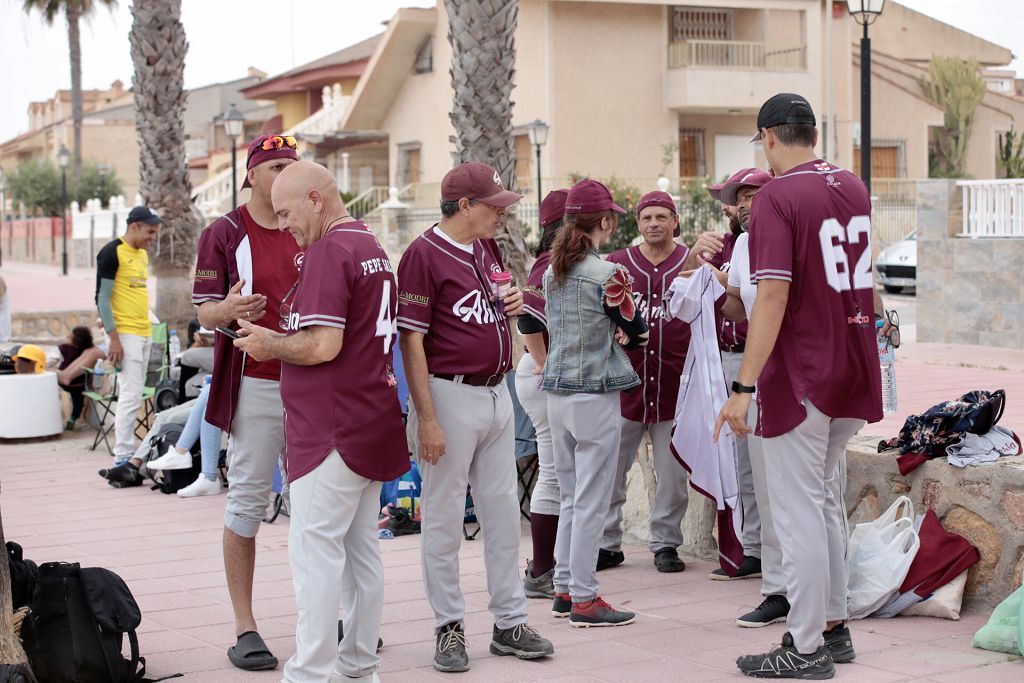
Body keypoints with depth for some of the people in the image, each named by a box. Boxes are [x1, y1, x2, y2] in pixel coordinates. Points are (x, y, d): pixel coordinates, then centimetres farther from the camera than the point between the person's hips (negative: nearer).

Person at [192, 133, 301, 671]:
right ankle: (244, 627, 3)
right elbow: (204, 311, -5)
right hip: (254, 384, -5)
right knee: (247, 501, -2)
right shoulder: (225, 234, -1)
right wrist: (230, 310, -27)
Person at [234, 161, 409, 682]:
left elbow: (323, 345, -21)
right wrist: (279, 339, 17)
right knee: (361, 549, 13)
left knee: (315, 548, -7)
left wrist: (269, 345, -4)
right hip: (373, 422, 10)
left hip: (333, 430, -10)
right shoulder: (374, 248, 17)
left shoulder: (329, 249, -14)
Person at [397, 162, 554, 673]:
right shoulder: (424, 253, -12)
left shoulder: (488, 249, 12)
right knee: (444, 518, 2)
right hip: (451, 395, -8)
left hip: (497, 394, 8)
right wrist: (427, 418, -21)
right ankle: (450, 627, 12)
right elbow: (412, 339, -15)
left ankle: (510, 622, 20)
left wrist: (513, 306, 3)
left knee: (503, 512, 12)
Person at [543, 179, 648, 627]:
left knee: (570, 497, 16)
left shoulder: (551, 273, 7)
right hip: (595, 394, -7)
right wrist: (625, 335, 17)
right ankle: (584, 598, 3)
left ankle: (564, 589, 21)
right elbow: (637, 330, -2)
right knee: (592, 501, -1)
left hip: (556, 391, 7)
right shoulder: (608, 275, -14)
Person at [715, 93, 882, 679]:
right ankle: (834, 626, 26)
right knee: (824, 495, 20)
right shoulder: (854, 188, 8)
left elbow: (773, 296, -23)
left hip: (802, 376, -8)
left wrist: (743, 387, -23)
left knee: (798, 507, -1)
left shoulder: (777, 198, -16)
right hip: (856, 370, 8)